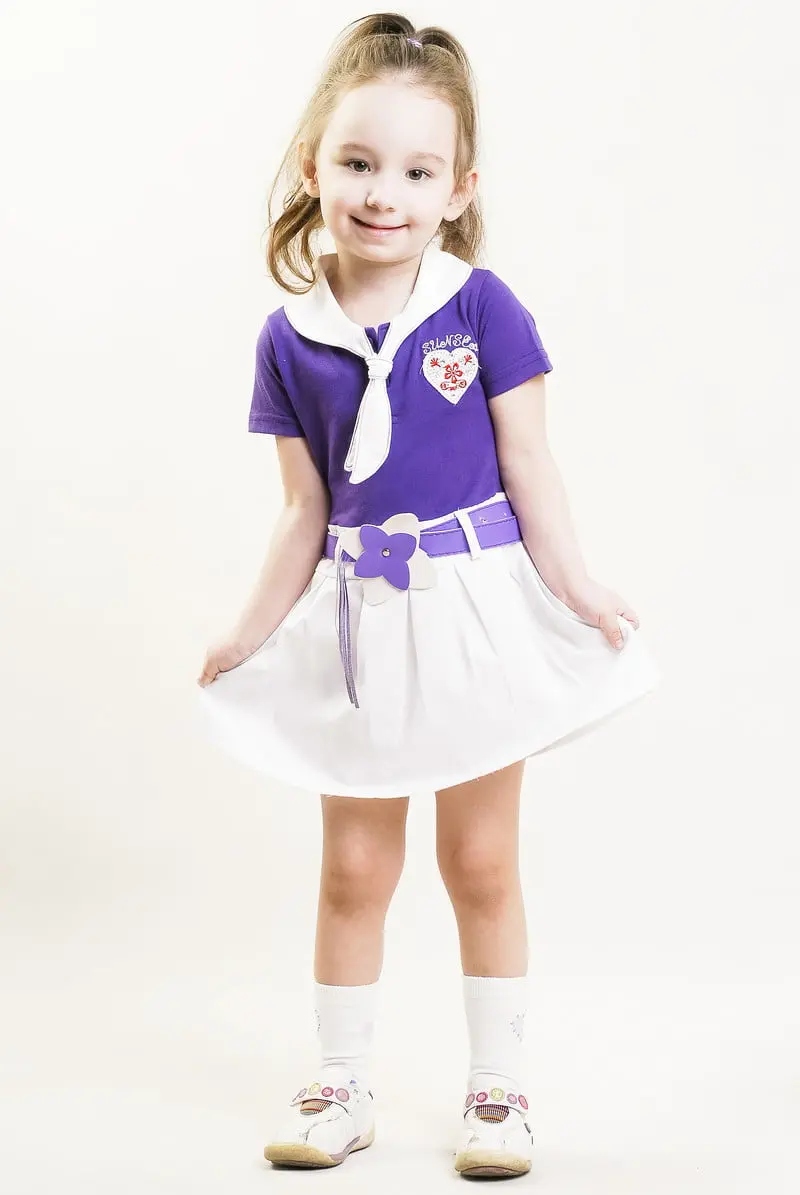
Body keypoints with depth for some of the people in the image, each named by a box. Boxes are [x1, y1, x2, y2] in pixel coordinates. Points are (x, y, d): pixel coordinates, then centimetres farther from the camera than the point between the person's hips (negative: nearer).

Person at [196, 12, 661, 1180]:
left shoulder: (481, 308, -9)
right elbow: (305, 511, 4)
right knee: (354, 867, 12)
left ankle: (498, 1087, 24)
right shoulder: (291, 339, -2)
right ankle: (340, 1085, 28)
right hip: (358, 621, 3)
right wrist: (253, 633, 3)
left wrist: (576, 588, -11)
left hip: (476, 608, -2)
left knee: (480, 862, 9)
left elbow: (529, 468, -5)